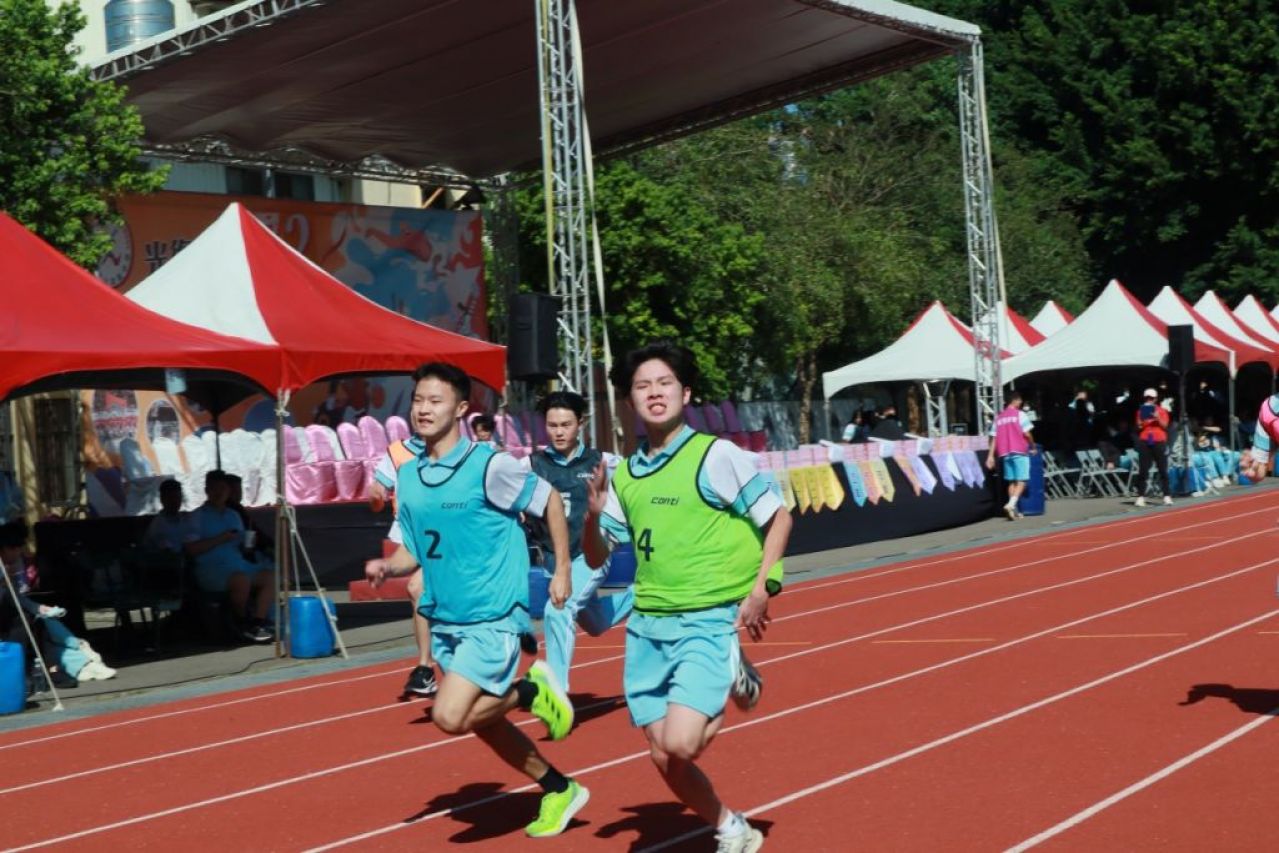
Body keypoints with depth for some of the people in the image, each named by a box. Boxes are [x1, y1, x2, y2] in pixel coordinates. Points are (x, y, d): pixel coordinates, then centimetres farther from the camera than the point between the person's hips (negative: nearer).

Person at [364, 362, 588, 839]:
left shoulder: (488, 466, -15)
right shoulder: (408, 476, 4)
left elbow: (550, 500, -3)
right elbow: (413, 551, 10)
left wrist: (563, 570, -3)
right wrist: (386, 567, -11)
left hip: (492, 619, -7)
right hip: (444, 621, 7)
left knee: (450, 717, -19)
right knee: (483, 721, 15)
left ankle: (532, 690, 6)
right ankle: (560, 790, 35)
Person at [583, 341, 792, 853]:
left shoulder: (715, 455, -7)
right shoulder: (625, 474, 8)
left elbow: (778, 517, -2)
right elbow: (596, 558, 12)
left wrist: (760, 587, -12)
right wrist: (593, 515, -8)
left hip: (708, 622, -5)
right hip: (647, 626, 5)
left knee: (680, 745, -20)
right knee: (663, 759, 5)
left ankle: (735, 677, 9)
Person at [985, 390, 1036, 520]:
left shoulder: (999, 418, 13)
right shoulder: (1020, 414, -2)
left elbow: (994, 438, 7)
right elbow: (1026, 433, -9)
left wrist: (991, 456, 5)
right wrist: (1033, 447, 6)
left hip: (1005, 453, 6)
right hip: (1019, 452, -5)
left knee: (1011, 481, 11)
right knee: (1021, 481, -6)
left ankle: (1013, 510, 9)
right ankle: (1011, 504, -24)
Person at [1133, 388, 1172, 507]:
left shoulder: (1162, 411, 6)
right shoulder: (1141, 411, 9)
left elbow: (1165, 425, -5)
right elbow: (1138, 428, 8)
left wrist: (1158, 418, -20)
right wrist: (1140, 424, -12)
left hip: (1159, 442, -1)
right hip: (1144, 442, 1)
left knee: (1163, 470, 0)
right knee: (1143, 471, -4)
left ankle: (1166, 496, 5)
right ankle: (1140, 497, -4)